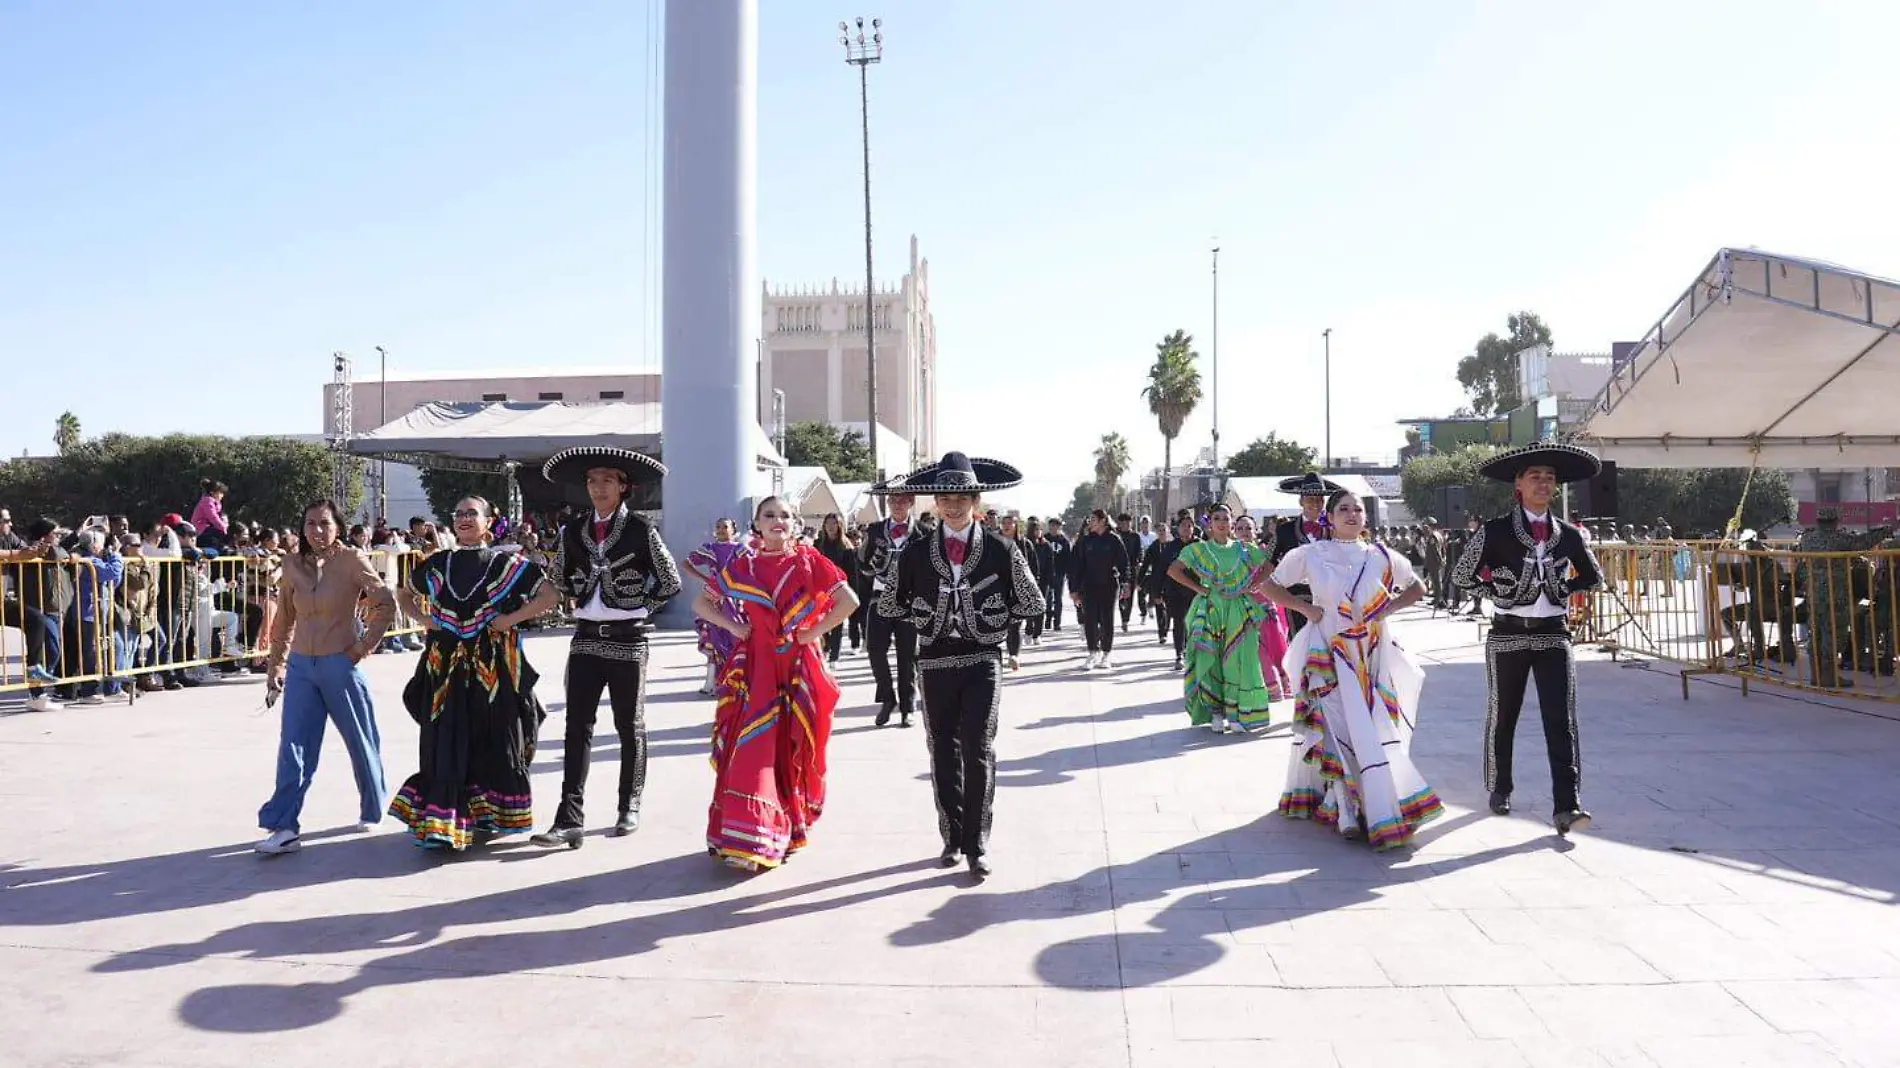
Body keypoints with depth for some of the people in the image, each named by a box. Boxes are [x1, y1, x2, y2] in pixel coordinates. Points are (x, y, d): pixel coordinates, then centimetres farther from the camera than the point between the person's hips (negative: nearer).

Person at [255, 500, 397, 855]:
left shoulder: (352, 561, -9)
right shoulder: (293, 565, 3)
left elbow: (386, 603, -6)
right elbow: (284, 619, 12)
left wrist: (365, 645, -8)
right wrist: (275, 664, 13)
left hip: (340, 665, -3)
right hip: (301, 666, 3)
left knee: (361, 743, 10)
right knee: (293, 748, -3)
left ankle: (371, 812, 29)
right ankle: (284, 827, -2)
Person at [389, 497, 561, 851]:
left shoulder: (506, 563, 0)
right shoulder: (437, 564, 10)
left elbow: (551, 595, -6)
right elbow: (407, 595, 25)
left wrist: (512, 619, -11)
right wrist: (423, 618, 6)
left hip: (492, 666, -2)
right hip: (446, 665, 2)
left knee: (493, 739, 5)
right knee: (445, 742, 0)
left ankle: (488, 813, 20)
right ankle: (442, 823, 4)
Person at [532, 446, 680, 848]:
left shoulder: (641, 531, -5)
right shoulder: (573, 531, 6)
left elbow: (671, 582, -1)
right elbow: (560, 577, 22)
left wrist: (640, 608, -2)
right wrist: (583, 603, 11)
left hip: (628, 641, -3)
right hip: (585, 639, 4)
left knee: (630, 727, 8)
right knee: (577, 727, -2)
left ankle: (629, 807, 22)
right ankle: (569, 819, -3)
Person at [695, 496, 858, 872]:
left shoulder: (809, 561, -2)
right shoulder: (742, 566, 3)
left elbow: (849, 601, -6)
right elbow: (700, 603, 10)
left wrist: (815, 631, -9)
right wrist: (733, 626, -2)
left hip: (799, 668, -1)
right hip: (756, 667, 1)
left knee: (793, 749, 6)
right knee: (753, 748, -5)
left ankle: (789, 829, 21)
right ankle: (748, 837, 0)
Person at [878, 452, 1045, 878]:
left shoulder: (1001, 551, -3)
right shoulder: (916, 553, 1)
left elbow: (1033, 605, 5)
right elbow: (889, 605, 12)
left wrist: (991, 616, 3)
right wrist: (928, 617, 7)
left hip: (983, 661, -2)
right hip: (936, 662, 2)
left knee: (979, 751, -7)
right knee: (943, 752, 9)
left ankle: (976, 844, 1)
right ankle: (952, 837, 22)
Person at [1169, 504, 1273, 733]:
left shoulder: (1243, 549, 9)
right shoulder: (1199, 549, 4)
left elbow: (1268, 566, 14)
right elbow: (1173, 570, -2)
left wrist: (1250, 586, 1)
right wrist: (1199, 588, -7)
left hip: (1239, 610, 1)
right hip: (1210, 609, -1)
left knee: (1238, 660, -3)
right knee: (1211, 660, -3)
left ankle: (1236, 713, 4)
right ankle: (1216, 713, 4)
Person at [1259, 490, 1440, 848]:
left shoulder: (1380, 556, 6)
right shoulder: (1310, 554, 0)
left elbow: (1416, 588, 18)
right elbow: (1269, 586, 7)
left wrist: (1388, 608, 2)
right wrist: (1304, 608, -4)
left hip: (1372, 654, 3)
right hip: (1328, 653, -2)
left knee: (1372, 726, -1)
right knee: (1336, 724, -9)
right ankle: (1346, 809, -4)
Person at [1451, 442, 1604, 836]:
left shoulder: (1568, 535, 5)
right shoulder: (1494, 532, -4)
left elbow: (1593, 578, 19)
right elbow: (1462, 576, 2)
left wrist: (1561, 590, 6)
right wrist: (1501, 592, -1)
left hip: (1554, 635, 2)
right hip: (1509, 636, -2)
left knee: (1561, 720, -8)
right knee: (1503, 717, 9)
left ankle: (1567, 806, -11)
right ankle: (1500, 789, 28)